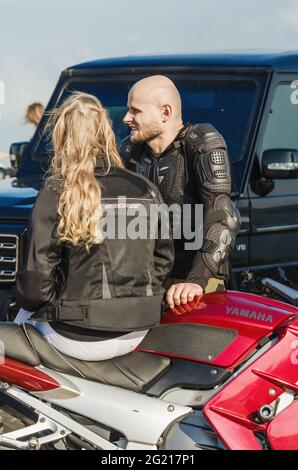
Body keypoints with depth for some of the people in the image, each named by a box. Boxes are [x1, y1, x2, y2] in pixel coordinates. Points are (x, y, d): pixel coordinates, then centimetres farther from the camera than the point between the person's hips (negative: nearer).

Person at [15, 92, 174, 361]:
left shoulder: (56, 194, -12)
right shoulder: (146, 190, 2)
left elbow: (39, 273, -12)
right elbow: (164, 257, 8)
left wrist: (26, 299, 9)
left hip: (80, 338, -5)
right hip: (137, 334, 5)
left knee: (26, 316, 28)